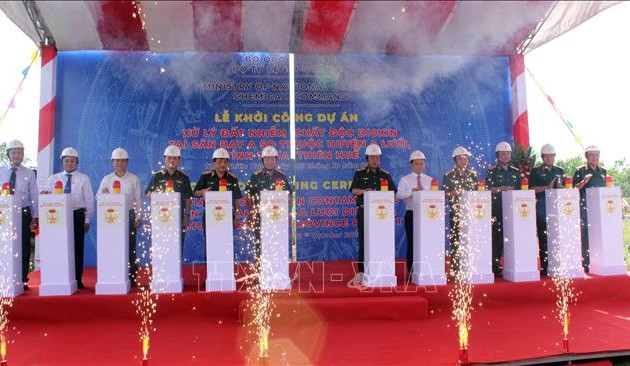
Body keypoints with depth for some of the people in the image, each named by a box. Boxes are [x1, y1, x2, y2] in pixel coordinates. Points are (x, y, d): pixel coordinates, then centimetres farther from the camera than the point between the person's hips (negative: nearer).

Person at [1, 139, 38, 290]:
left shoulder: (29, 173, 3)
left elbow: (34, 197, 2)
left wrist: (35, 217, -3)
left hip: (24, 213, -1)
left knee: (24, 248, 3)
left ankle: (22, 280, 11)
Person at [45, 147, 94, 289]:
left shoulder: (84, 179, 4)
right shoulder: (53, 179, 10)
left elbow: (89, 200, 2)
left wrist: (87, 220, -1)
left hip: (77, 216, -2)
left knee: (77, 248, 1)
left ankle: (77, 280, 8)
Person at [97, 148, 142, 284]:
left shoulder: (134, 179, 5)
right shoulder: (106, 179, 9)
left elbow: (138, 200, 4)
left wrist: (138, 218, -1)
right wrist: (104, 194, -15)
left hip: (129, 216, -1)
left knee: (129, 248, 1)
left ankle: (131, 278, 8)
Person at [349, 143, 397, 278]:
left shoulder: (385, 175, 12)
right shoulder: (359, 174, 6)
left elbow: (393, 192, 12)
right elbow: (354, 190, -1)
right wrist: (364, 191, -20)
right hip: (364, 210, -2)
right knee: (363, 240, -2)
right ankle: (362, 270, 5)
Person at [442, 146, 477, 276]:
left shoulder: (473, 174, 12)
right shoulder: (448, 175, 2)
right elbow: (444, 194, -2)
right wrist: (455, 192, -18)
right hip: (455, 212, -3)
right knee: (455, 241, -3)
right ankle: (455, 269, 2)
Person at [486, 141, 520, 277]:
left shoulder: (515, 172, 16)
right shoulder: (492, 171, 3)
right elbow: (488, 189, -6)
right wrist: (501, 189, -19)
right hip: (497, 209, -4)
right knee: (497, 237, -6)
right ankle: (496, 267, -1)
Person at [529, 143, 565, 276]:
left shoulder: (560, 171, 17)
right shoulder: (536, 171, 4)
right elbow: (533, 189, -4)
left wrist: (560, 186, -5)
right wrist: (547, 187, -17)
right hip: (542, 206, -4)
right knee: (543, 237, -3)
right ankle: (544, 267, 1)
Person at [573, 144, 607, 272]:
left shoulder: (603, 171, 15)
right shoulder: (580, 171, 1)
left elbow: (605, 188, 22)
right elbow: (574, 188, -3)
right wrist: (584, 181, -19)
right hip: (585, 206, -5)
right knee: (586, 234, -6)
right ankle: (587, 264, -2)